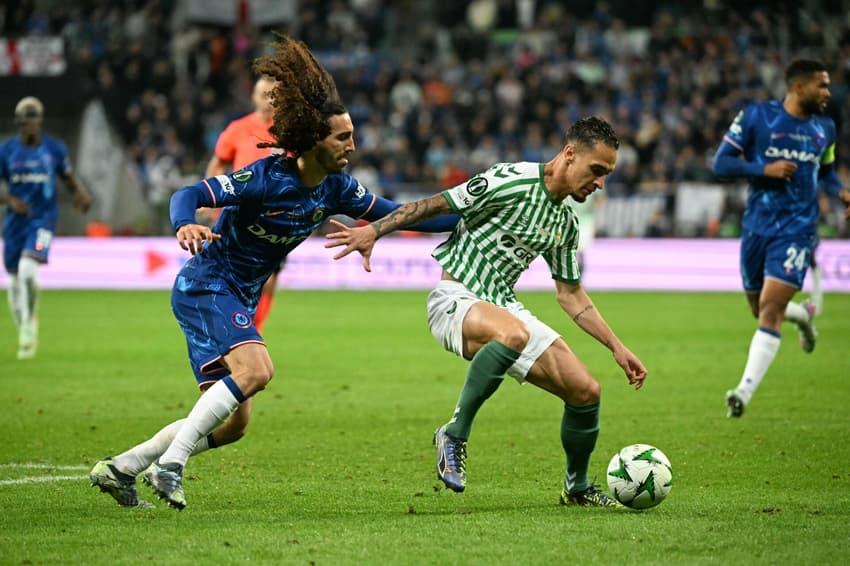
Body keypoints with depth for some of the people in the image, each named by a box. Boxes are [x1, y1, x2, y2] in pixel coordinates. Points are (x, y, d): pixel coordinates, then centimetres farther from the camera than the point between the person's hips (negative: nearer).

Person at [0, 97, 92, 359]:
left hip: (43, 218, -2)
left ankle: (30, 325, -4)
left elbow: (69, 178, 12)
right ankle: (24, 335, 27)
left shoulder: (55, 149, 0)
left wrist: (80, 192, -9)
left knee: (28, 269, -24)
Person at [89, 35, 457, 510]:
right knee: (257, 368, -32)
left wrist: (467, 219, 3)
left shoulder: (336, 188, 0)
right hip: (205, 286, -8)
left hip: (239, 300, 8)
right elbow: (189, 195, -23)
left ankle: (119, 469, 13)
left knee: (234, 423, 4)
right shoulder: (267, 177, -21)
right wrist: (185, 225, -45)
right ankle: (170, 461, -26)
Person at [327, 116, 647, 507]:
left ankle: (577, 487, 23)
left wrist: (617, 348, 16)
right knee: (514, 333, -42)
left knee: (585, 391, -2)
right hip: (454, 299, -8)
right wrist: (374, 230, -17)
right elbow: (438, 204, -9)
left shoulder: (566, 225, 11)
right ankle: (454, 435, -26)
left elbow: (571, 296, 20)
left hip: (503, 307, 8)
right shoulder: (511, 182, -14)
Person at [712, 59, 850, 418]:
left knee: (770, 310, -15)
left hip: (796, 230, 0)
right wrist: (764, 169, -19)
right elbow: (720, 163, -5)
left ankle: (746, 389, -17)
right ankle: (803, 314, 47)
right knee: (760, 309, 13)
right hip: (757, 227, 0)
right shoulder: (755, 117, -4)